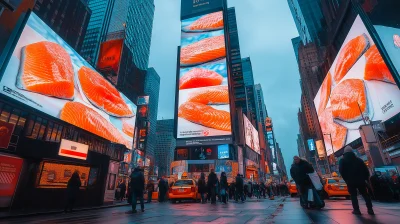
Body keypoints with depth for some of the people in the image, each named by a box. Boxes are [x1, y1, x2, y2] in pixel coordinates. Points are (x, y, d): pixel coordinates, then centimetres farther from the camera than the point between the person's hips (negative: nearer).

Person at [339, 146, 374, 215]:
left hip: (351, 181, -4)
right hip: (360, 180, 4)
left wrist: (346, 179, 0)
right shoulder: (358, 159, 13)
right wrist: (366, 178, 15)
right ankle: (370, 209, 10)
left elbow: (341, 171, -9)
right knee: (365, 194, 13)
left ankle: (356, 210, -1)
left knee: (353, 195, 3)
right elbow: (365, 169, 10)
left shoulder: (342, 161, 1)